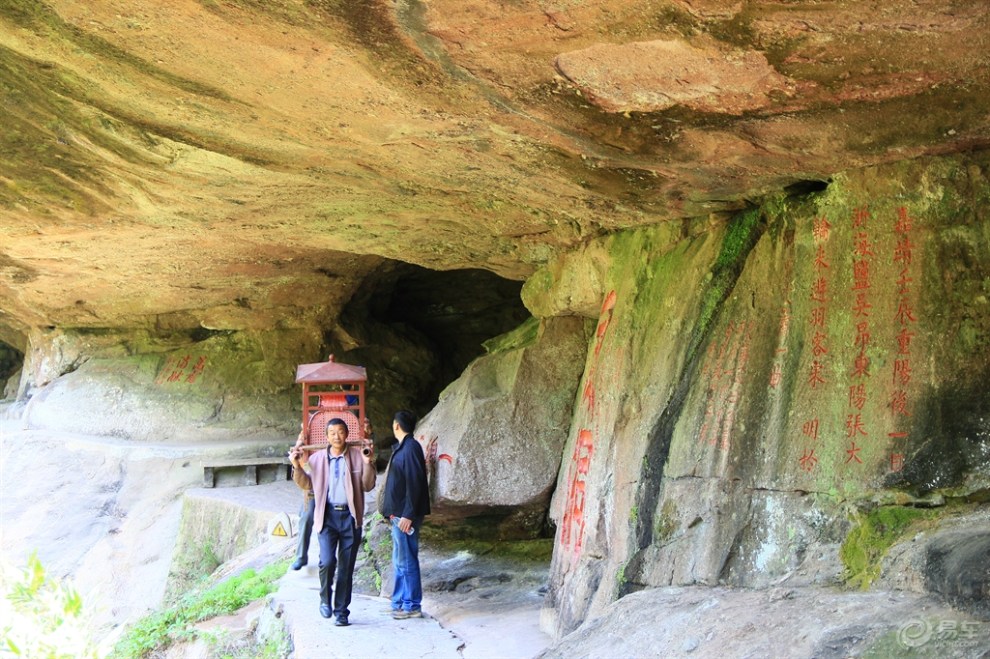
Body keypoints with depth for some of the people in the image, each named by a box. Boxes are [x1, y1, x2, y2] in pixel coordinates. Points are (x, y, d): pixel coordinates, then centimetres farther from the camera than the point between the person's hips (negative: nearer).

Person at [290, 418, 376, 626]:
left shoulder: (358, 456, 2)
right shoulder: (317, 458, 6)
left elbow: (368, 486, 1)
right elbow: (306, 483, 14)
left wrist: (368, 463, -12)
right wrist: (297, 466, -2)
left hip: (350, 517, 0)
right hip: (327, 516, 0)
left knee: (346, 567, 5)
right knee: (327, 561, -14)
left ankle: (341, 611, 17)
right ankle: (325, 599, 14)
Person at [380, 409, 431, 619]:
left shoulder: (410, 448, -16)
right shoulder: (403, 448, 14)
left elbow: (415, 484, -21)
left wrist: (408, 515, -22)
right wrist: (392, 511, 19)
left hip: (405, 515, -10)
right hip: (399, 514, 10)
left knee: (406, 561, -3)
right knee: (400, 561, 16)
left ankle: (412, 606, 5)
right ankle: (400, 602, 24)